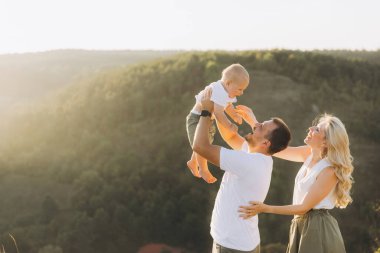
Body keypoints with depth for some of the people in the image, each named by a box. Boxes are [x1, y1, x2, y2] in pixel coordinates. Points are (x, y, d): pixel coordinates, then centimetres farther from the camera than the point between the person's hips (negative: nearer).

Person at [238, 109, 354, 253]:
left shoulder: (329, 171, -20)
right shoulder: (309, 154, 2)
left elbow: (304, 207, -18)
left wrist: (265, 209, -21)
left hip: (318, 228, -7)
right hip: (301, 225, 7)